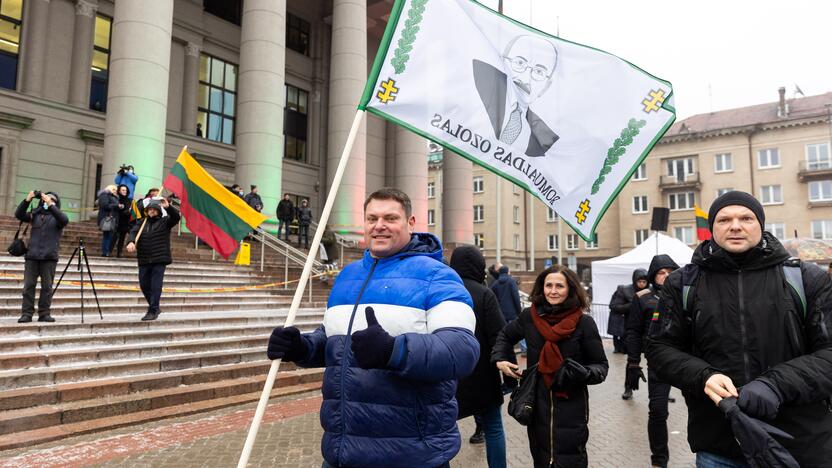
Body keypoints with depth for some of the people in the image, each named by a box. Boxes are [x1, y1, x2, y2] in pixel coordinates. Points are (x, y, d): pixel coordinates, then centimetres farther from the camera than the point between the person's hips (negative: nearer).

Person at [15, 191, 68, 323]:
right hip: (32, 256, 2)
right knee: (28, 286, 0)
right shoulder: (35, 214, 13)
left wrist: (51, 205, -22)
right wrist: (27, 200, -13)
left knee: (47, 287, 0)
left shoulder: (57, 216, 5)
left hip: (49, 257, -2)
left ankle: (44, 314, 7)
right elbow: (19, 215, -1)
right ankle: (27, 314, 4)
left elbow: (65, 220, -17)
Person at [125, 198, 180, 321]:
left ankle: (153, 311, 0)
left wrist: (168, 207, -28)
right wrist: (130, 242, -23)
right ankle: (155, 307, 28)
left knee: (156, 286, -7)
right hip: (144, 260, 5)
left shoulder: (164, 222, 5)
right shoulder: (142, 223, 14)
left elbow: (176, 217, -12)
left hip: (159, 260, -5)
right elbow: (133, 232, -2)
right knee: (144, 285, 11)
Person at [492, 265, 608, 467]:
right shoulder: (529, 316, -1)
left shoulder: (584, 323, -10)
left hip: (571, 408, -3)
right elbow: (505, 335, 18)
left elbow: (601, 365, -4)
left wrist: (584, 373, -24)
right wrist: (500, 359, 2)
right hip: (537, 405, 3)